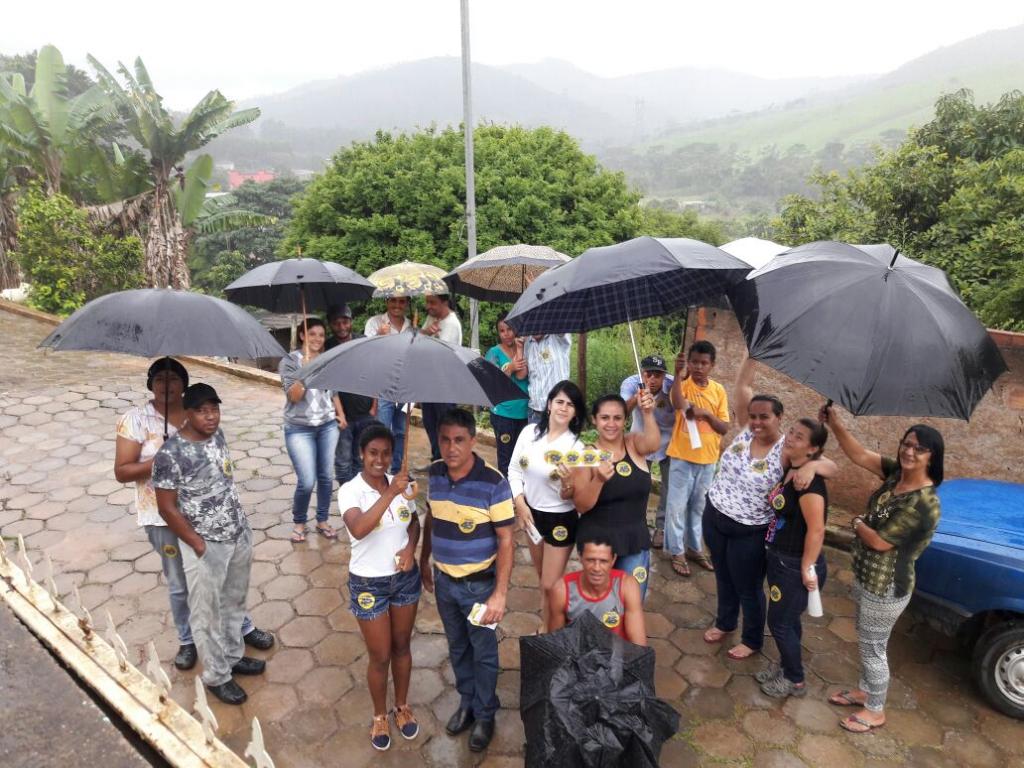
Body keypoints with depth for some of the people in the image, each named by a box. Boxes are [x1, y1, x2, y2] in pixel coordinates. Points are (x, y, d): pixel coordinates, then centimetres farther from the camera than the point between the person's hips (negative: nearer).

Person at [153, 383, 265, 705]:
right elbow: (166, 507, -17)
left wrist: (240, 524, 14)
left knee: (234, 602, 23)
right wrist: (199, 545, -14)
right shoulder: (171, 454, -23)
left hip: (239, 534, 7)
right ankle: (217, 676, 30)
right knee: (207, 614, 12)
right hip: (206, 546, -7)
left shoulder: (216, 434, -1)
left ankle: (233, 656, 44)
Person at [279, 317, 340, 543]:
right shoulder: (290, 361, -5)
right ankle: (298, 522, 17)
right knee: (307, 482, -8)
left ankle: (322, 520, 25)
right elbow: (294, 396, -15)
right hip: (299, 428, -4)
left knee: (327, 477, 7)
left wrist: (340, 414, 10)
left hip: (328, 426, 4)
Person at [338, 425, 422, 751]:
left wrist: (411, 547, -10)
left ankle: (402, 707, 44)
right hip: (369, 584, -4)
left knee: (402, 647, 21)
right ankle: (380, 716, 38)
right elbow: (358, 529, -39)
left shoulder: (400, 483, -7)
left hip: (405, 577, 4)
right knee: (380, 656, 12)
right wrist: (389, 494, -45)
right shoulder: (350, 490, -21)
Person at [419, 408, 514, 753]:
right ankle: (466, 702, 45)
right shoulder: (435, 474, -7)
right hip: (444, 580, 5)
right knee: (457, 648, 23)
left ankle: (485, 714, 36)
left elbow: (505, 540, -19)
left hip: (479, 584, -5)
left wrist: (500, 593, -20)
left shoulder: (493, 482, -23)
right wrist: (424, 561, 15)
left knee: (484, 653, 14)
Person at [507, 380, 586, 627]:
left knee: (550, 585, 3)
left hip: (561, 519, -4)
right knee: (542, 575, 25)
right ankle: (546, 618, 48)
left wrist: (568, 483, -36)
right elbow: (514, 471, -1)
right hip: (531, 512, 4)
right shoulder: (529, 432, -9)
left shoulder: (576, 446, -18)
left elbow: (570, 496, -15)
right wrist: (520, 504, -11)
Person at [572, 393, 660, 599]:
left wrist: (648, 414, -45)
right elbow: (581, 506, -13)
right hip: (597, 540, -2)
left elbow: (653, 443, -28)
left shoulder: (635, 444, -3)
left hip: (635, 540, 2)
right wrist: (599, 479, -29)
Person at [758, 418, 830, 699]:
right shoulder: (791, 470, 1)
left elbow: (816, 530, -26)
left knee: (780, 622, 7)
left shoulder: (809, 481, -26)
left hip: (796, 565, -8)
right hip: (780, 559, 8)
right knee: (787, 619, 23)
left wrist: (807, 568, -20)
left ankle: (795, 680, 27)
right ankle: (786, 665, 42)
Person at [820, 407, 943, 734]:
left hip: (885, 589, -8)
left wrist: (857, 523, -7)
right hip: (867, 579, 8)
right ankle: (864, 691, 47)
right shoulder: (896, 473, -5)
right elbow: (859, 454, -5)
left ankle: (875, 712, 33)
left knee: (873, 648, 11)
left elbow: (880, 541, -25)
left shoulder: (924, 503, -29)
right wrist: (835, 423, -18)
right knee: (866, 642, 26)